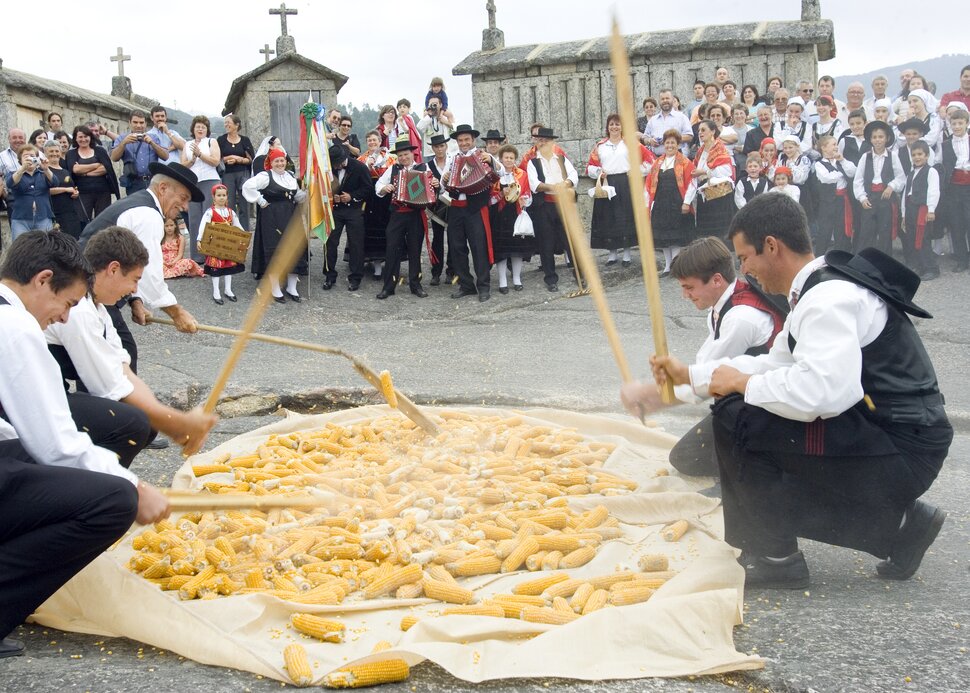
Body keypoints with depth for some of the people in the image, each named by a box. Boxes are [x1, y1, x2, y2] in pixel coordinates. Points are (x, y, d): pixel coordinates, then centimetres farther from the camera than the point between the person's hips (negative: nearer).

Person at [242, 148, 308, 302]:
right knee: (274, 251, -2)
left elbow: (298, 196, 19)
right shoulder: (265, 176, -8)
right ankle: (275, 291, 6)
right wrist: (260, 201, -15)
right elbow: (248, 186, -20)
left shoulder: (290, 176, 14)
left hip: (290, 217, 7)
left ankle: (292, 288, 18)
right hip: (272, 218, -6)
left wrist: (307, 191, -1)